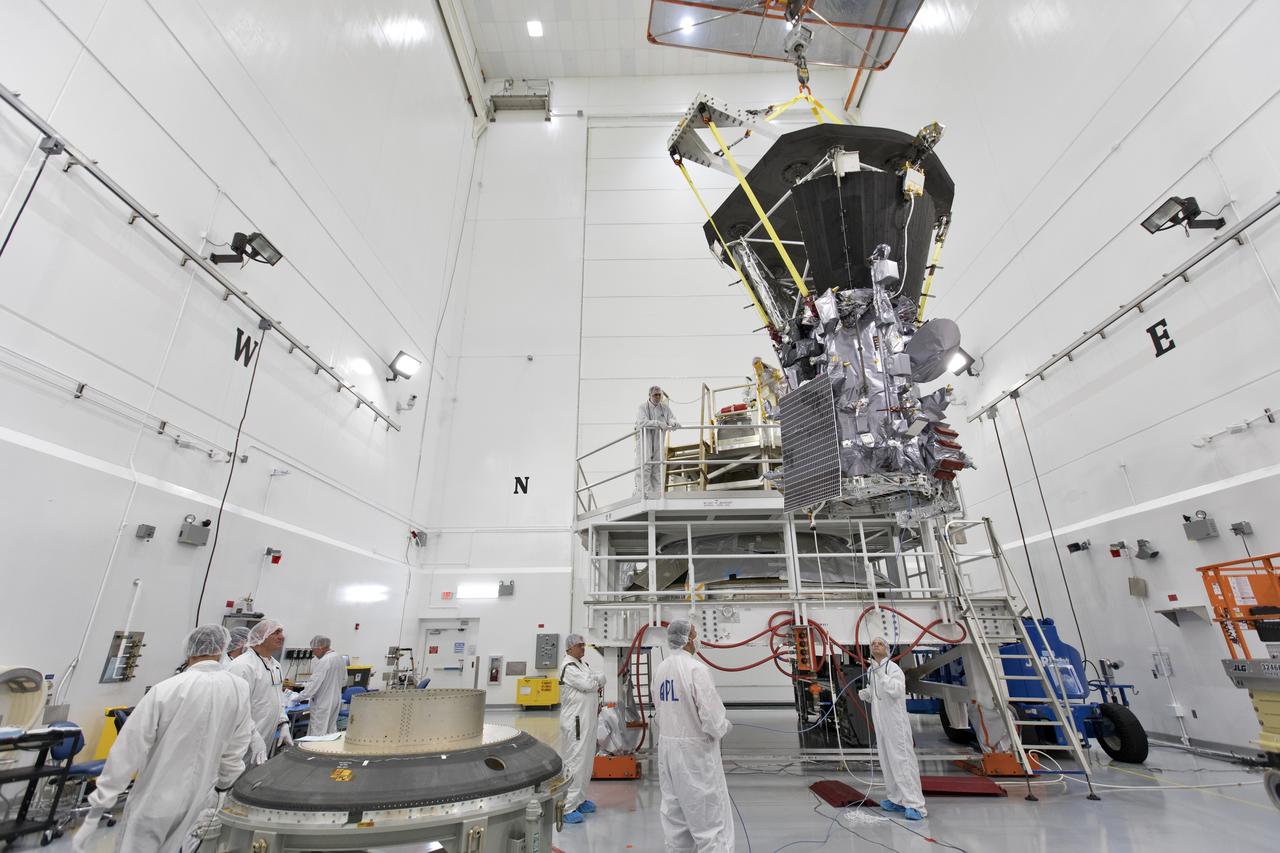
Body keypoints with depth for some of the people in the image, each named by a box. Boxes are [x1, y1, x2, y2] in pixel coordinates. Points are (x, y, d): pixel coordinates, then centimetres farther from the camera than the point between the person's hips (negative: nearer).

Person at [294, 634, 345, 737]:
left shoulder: (324, 661, -20)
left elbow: (314, 683, -20)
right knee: (331, 731, 15)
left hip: (323, 702, -8)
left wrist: (299, 697, -10)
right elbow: (344, 682, 14)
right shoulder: (340, 658, 6)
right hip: (336, 700, 8)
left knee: (318, 734, -1)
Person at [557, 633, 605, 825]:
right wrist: (598, 678, -3)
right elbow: (588, 684, -22)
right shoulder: (568, 667, -15)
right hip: (575, 722, -9)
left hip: (588, 719, 9)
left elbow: (597, 683, 18)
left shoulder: (583, 664, 14)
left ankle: (579, 799, 29)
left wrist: (597, 682, -4)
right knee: (574, 762, -6)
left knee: (586, 760, 16)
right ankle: (567, 807, 2)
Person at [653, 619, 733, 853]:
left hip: (667, 745, 7)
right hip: (694, 748, -7)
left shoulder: (660, 669, 0)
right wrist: (723, 727, -1)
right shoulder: (696, 668, -22)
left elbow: (664, 708, 9)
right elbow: (711, 717, -21)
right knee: (709, 814, 4)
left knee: (675, 810, 19)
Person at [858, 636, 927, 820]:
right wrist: (865, 695, 2)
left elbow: (897, 690, -28)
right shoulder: (871, 671, 11)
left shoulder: (893, 668, -12)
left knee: (902, 761, -8)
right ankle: (896, 800, 24)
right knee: (887, 762, 13)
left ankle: (914, 805, -3)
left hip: (896, 722, -8)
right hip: (880, 723, 8)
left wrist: (881, 674, -36)